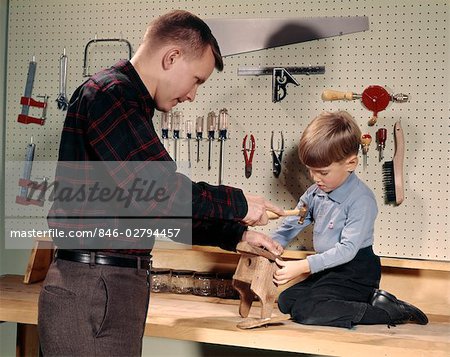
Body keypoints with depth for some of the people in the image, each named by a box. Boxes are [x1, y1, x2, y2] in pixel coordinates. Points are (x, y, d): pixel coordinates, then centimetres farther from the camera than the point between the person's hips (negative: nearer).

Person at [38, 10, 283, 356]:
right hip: (92, 291, -10)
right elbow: (156, 190, -22)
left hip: (114, 285, 10)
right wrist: (237, 203, -10)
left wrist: (238, 234, 20)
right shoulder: (109, 94, -12)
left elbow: (168, 207, 25)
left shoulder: (128, 102, 21)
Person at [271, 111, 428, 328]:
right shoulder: (315, 192, 5)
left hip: (355, 272, -9)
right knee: (285, 301, 6)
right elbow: (291, 225, 12)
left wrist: (304, 266, -31)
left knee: (304, 312, -22)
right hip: (329, 268, 9)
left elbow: (347, 249, -25)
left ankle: (387, 311, -15)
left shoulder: (361, 200, -20)